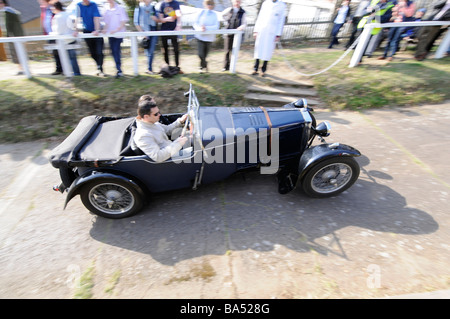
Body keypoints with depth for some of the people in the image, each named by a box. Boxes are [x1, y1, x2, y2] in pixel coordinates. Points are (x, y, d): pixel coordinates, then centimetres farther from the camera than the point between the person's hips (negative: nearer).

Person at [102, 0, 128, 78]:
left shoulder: (120, 8, -1)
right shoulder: (106, 10, 12)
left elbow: (123, 21, -5)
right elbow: (106, 23, 16)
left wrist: (116, 30, -15)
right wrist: (105, 29, -4)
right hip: (110, 34, 5)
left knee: (116, 51, -15)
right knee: (113, 52, 5)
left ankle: (119, 70, -13)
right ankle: (119, 69, 16)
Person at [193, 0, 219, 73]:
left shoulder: (214, 15, 0)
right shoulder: (201, 12, 0)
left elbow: (216, 26, -10)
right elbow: (195, 24, -2)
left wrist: (206, 28, -23)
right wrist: (200, 28, -24)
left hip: (209, 38, 1)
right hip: (200, 36, -1)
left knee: (205, 54, 11)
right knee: (200, 54, -12)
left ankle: (202, 66, 31)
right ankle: (205, 65, 13)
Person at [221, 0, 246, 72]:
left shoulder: (242, 12, 1)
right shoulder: (229, 10, 5)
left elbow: (244, 23, -4)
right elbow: (223, 14, 22)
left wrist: (241, 27, -25)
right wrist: (226, 22, 12)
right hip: (228, 33, 1)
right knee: (227, 50, 1)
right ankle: (226, 66, 5)